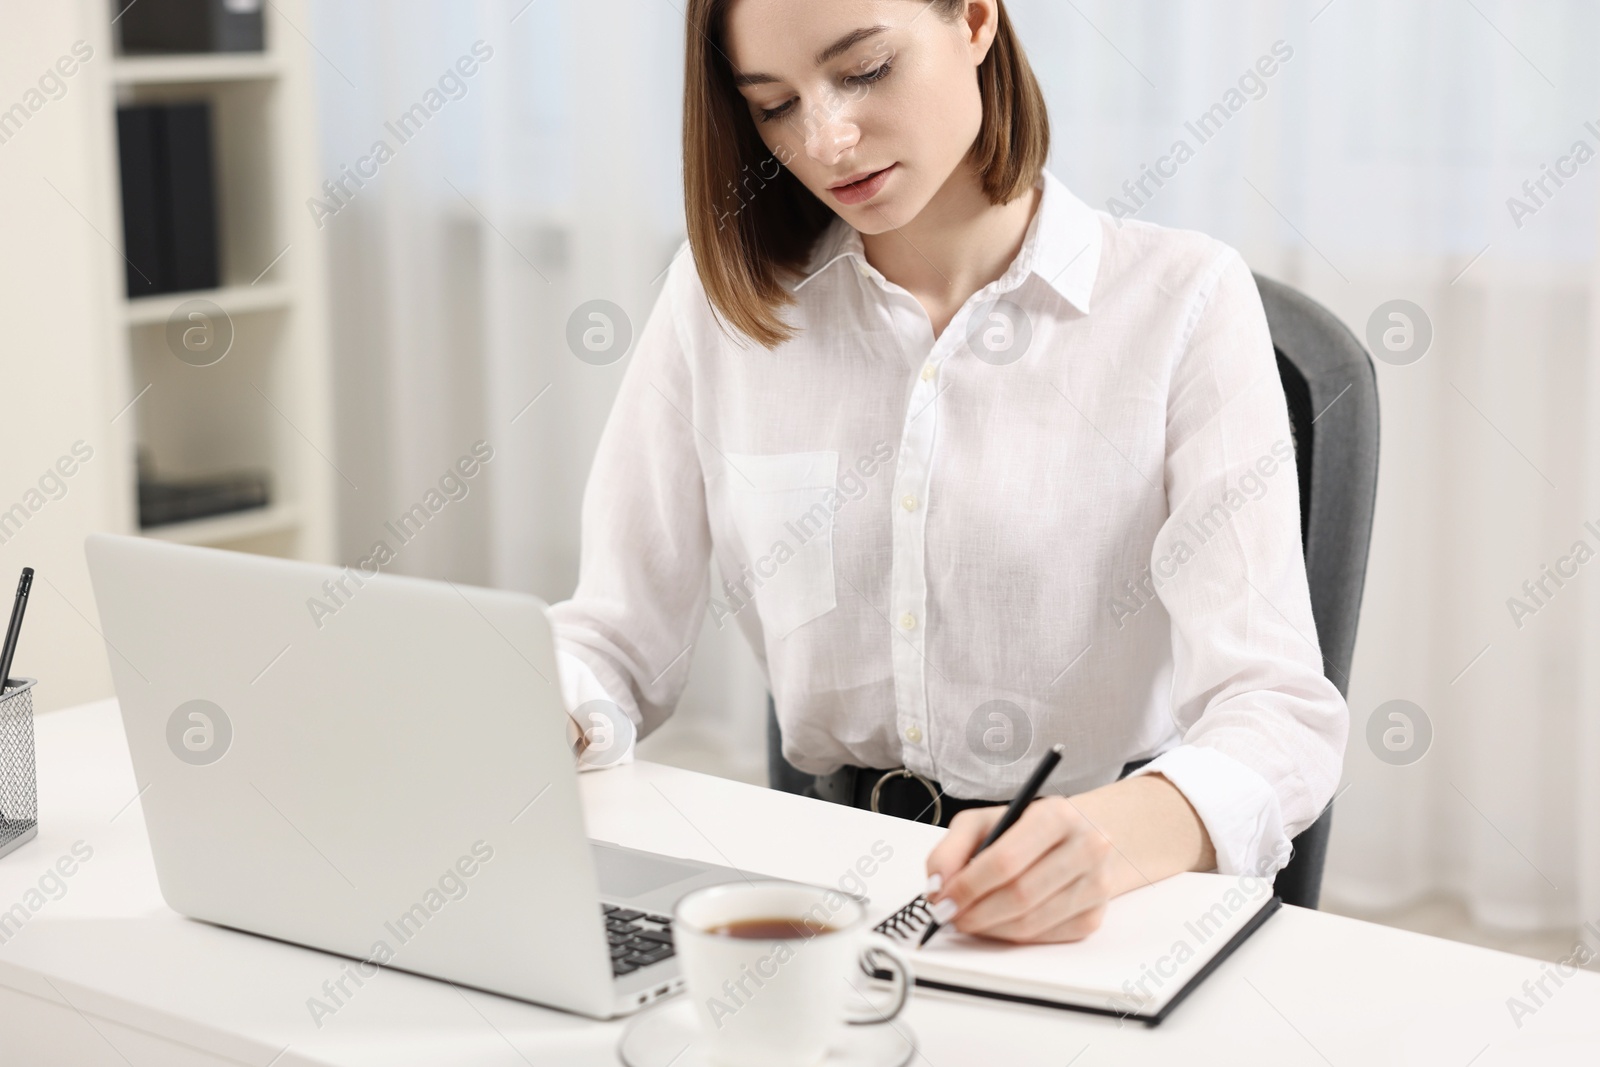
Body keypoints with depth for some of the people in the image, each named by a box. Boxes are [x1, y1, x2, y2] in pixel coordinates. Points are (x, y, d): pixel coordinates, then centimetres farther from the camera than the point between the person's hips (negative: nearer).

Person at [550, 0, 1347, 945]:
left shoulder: (1180, 300, -5)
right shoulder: (727, 292, 6)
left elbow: (1277, 705, -14)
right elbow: (617, 638, 6)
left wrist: (1113, 834, -36)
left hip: (1114, 902, -2)